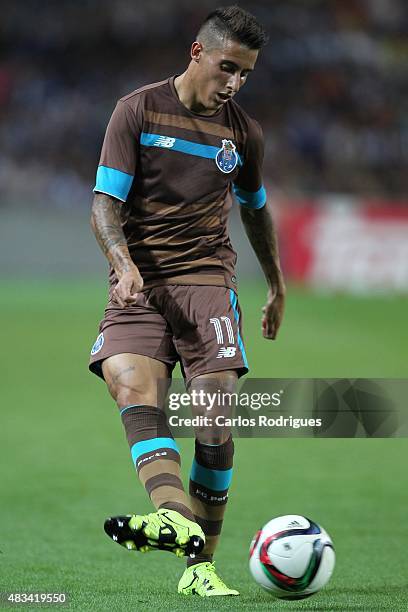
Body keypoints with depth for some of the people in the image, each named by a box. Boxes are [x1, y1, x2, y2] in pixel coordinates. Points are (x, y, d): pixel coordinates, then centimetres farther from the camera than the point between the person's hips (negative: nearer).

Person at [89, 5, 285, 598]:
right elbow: (105, 203, -3)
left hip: (207, 278, 2)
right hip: (139, 281, -2)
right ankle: (178, 520, -49)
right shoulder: (139, 110, 2)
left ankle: (200, 566, -4)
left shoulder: (244, 133, 11)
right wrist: (122, 260, -23)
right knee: (132, 386, -29)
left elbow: (256, 210, 29)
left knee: (216, 424, -13)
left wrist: (277, 288, 37)